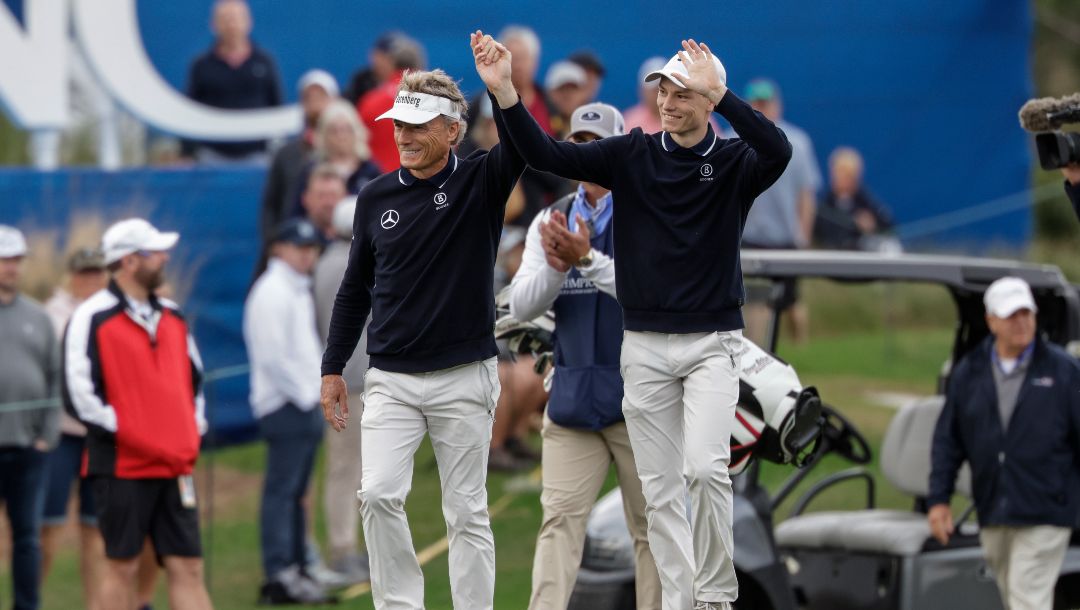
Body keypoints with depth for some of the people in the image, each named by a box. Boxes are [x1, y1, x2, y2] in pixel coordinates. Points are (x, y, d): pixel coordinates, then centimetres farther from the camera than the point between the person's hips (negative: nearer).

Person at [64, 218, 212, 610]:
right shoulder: (93, 319, -7)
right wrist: (123, 431, -14)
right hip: (121, 464, -6)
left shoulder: (171, 317, 15)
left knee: (187, 568, 1)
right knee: (121, 567, 0)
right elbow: (79, 394, -12)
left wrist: (193, 429, 12)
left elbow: (194, 376, 26)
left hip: (175, 466, 6)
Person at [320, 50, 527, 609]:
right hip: (390, 379, 2)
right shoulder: (376, 197, 6)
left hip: (464, 379, -2)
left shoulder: (481, 182, -2)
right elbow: (356, 288, 14)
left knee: (466, 512, 1)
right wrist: (332, 369, 12)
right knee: (379, 495, -12)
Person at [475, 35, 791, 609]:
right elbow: (546, 154, -6)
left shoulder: (735, 162, -4)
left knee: (706, 469, -19)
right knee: (660, 488, 4)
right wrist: (503, 91, -21)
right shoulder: (631, 155, 2)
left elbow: (777, 150, -27)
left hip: (711, 343, -3)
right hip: (644, 346, 3)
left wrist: (719, 92, -31)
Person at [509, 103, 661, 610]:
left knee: (652, 526, 2)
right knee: (560, 519, -7)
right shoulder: (550, 223, 10)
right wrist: (556, 265, -16)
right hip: (572, 397, 3)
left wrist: (587, 258, -26)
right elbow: (521, 307, 3)